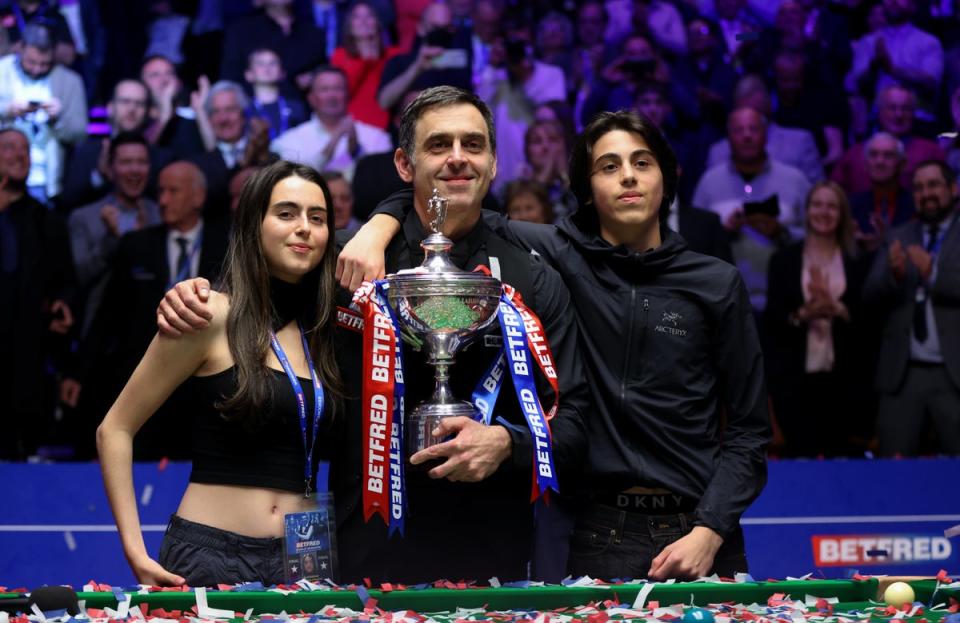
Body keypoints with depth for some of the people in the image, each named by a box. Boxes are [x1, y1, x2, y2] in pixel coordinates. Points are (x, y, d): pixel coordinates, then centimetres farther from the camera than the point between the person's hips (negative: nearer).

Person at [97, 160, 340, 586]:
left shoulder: (324, 329, 10)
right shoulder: (214, 318, -6)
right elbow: (114, 430, -3)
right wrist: (136, 553, -10)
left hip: (300, 561, 5)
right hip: (209, 553, -5)